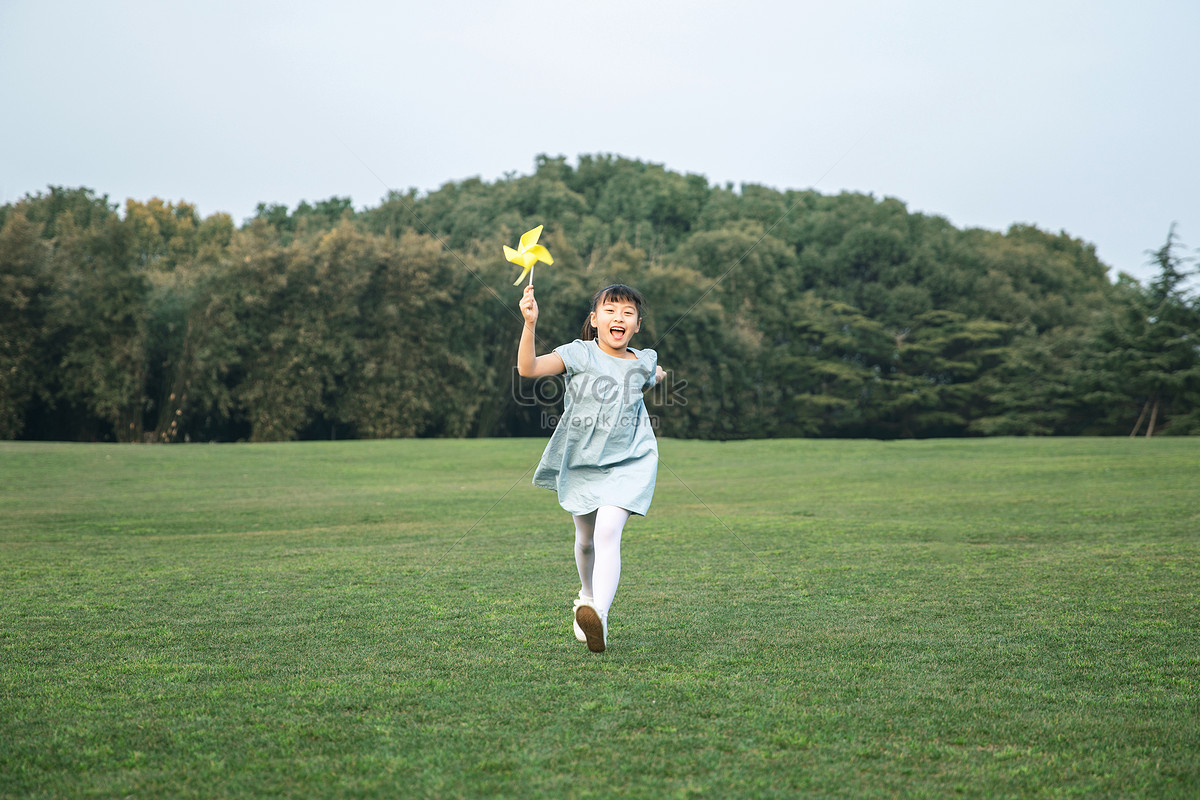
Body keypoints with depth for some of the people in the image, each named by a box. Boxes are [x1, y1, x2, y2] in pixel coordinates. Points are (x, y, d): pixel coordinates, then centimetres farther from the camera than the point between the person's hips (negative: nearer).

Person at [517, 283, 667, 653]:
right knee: (585, 540, 18)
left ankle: (599, 616, -35)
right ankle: (587, 596, 48)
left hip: (627, 463, -1)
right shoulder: (580, 354, -7)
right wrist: (530, 323, -31)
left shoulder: (643, 363, 3)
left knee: (608, 532, -23)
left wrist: (657, 374, 17)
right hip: (581, 461, 1)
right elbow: (528, 368, -24)